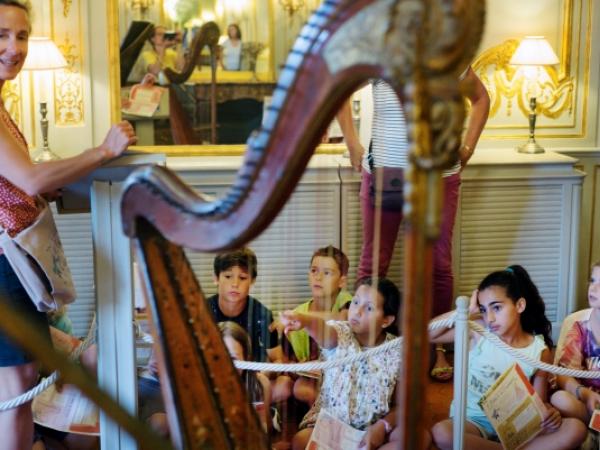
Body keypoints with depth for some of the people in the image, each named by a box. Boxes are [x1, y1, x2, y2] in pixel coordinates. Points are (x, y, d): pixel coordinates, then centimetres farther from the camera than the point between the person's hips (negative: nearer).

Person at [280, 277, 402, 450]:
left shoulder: (397, 352, -6)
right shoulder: (341, 334, -9)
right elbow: (322, 328, -35)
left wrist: (383, 426, -19)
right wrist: (304, 320, -58)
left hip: (371, 428, 2)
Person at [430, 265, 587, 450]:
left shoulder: (540, 351, -2)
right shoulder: (477, 333, -3)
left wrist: (550, 413, -20)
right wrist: (465, 311, -11)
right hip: (473, 420, -1)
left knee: (575, 429, -24)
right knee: (441, 432, -36)